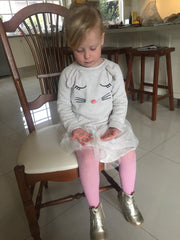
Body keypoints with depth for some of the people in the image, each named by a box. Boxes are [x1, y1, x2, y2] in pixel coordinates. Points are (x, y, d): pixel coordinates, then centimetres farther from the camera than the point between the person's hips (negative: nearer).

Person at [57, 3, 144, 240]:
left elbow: (121, 102, 1)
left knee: (129, 152, -13)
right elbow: (64, 107, 0)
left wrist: (115, 126, -11)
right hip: (82, 127, -1)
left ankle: (127, 196, 18)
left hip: (110, 124, 2)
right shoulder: (68, 74, -3)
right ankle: (95, 209, -1)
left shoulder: (113, 69, -1)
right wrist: (74, 128, -14)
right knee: (88, 158, -26)